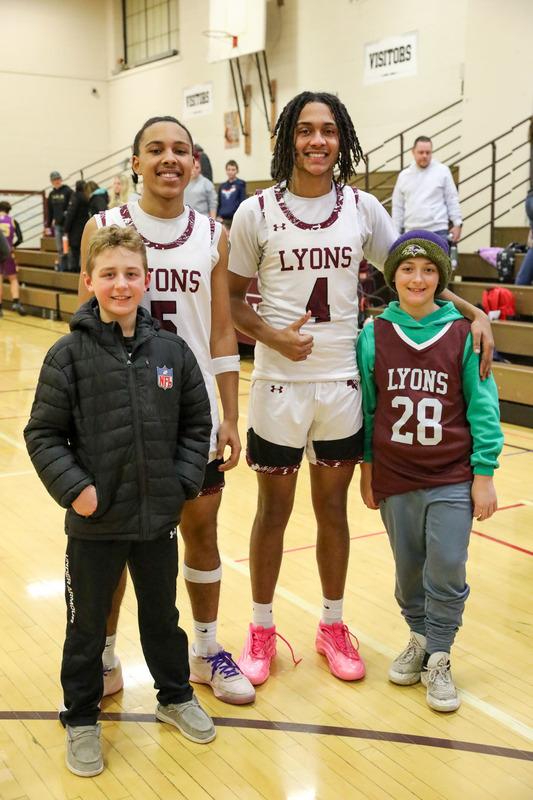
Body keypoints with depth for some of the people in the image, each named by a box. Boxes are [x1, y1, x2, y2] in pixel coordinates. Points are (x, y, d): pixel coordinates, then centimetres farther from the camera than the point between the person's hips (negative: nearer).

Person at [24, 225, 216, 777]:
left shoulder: (171, 350, -2)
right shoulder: (70, 354, -10)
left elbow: (196, 424, 6)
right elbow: (43, 435, -8)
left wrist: (184, 480, -4)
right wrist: (73, 487, -18)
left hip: (158, 518, 3)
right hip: (95, 522, -2)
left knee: (162, 614, 21)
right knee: (86, 626, 14)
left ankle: (176, 696, 43)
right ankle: (81, 720, 34)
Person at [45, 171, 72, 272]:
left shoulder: (68, 191, -5)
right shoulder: (52, 194, 13)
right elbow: (49, 211, 18)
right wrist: (48, 225, 15)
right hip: (57, 224, 5)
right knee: (60, 248, 7)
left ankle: (66, 266, -1)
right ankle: (62, 266, 12)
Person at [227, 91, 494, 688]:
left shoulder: (363, 208, 3)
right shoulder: (256, 212, -3)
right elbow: (232, 299, 2)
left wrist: (473, 310, -4)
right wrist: (270, 335, -16)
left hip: (341, 382, 2)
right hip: (278, 383, -2)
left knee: (333, 509, 14)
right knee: (273, 510, 10)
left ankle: (332, 626, 31)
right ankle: (261, 630, 28)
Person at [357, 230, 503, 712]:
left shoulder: (463, 334, -7)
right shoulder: (374, 335, -2)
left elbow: (482, 408, -2)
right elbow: (366, 406, 7)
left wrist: (484, 474, -3)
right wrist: (366, 466, 8)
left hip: (452, 479, -2)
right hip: (395, 478, 2)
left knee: (447, 573, -2)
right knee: (408, 571, 13)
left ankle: (437, 659, 18)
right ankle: (420, 639, 37)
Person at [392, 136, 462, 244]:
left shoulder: (442, 171, 5)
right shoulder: (404, 175, 11)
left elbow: (452, 200, 4)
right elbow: (398, 207, 13)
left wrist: (457, 224, -3)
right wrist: (396, 232, 9)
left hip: (438, 231, -2)